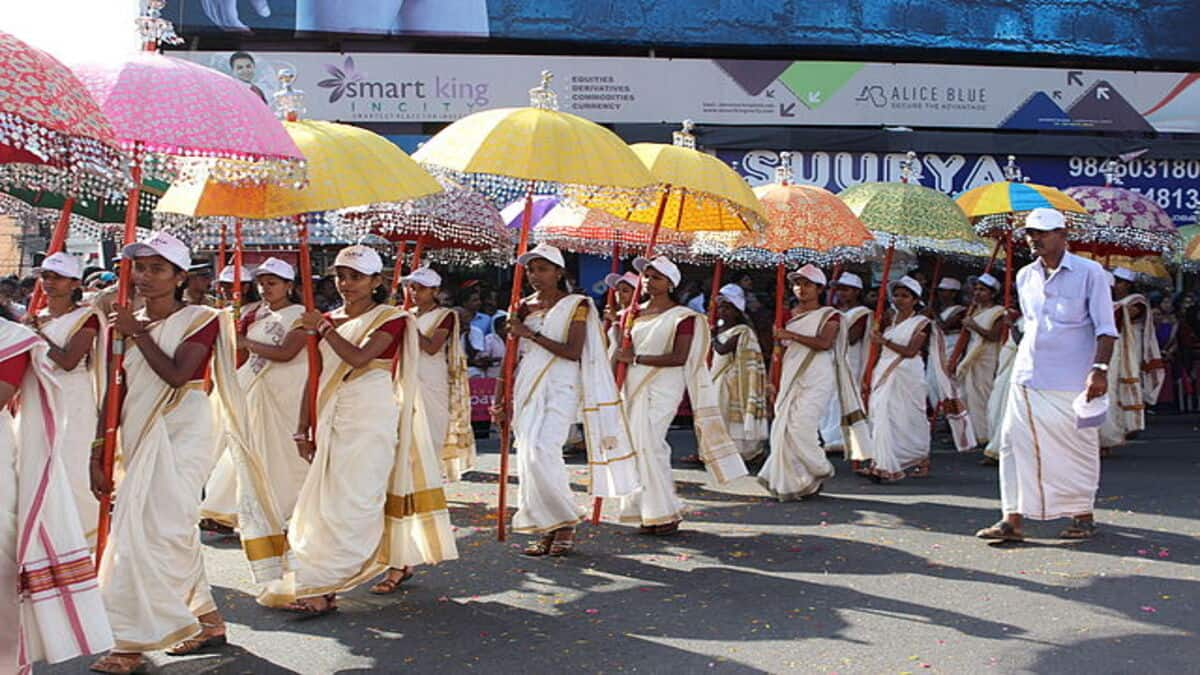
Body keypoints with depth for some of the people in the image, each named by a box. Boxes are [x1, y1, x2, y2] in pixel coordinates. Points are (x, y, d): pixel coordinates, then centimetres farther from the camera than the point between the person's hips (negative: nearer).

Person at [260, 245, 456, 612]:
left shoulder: (390, 318, -4)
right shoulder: (330, 320, 13)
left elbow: (359, 357, -21)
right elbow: (315, 377, 12)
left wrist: (324, 328, -13)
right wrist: (303, 429, 8)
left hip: (371, 418, -7)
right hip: (333, 419, 7)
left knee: (351, 502, -9)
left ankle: (322, 589, -11)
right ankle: (399, 561, 21)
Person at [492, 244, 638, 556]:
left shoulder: (576, 305, -1)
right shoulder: (524, 307, 13)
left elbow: (573, 352, -12)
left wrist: (531, 334, -13)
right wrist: (501, 398, 12)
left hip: (560, 386, -5)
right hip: (527, 387, 5)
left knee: (541, 451, -19)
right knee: (527, 456, 0)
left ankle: (565, 523, -3)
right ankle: (546, 529, 10)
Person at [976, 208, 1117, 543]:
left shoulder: (1089, 273, -4)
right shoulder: (1025, 276, 12)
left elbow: (1105, 328, -7)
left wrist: (1099, 369, -17)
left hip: (1071, 381, -5)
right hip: (1026, 378, 5)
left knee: (1077, 448, 4)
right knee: (1016, 444, 0)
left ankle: (1083, 515, 20)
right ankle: (1013, 518, 3)